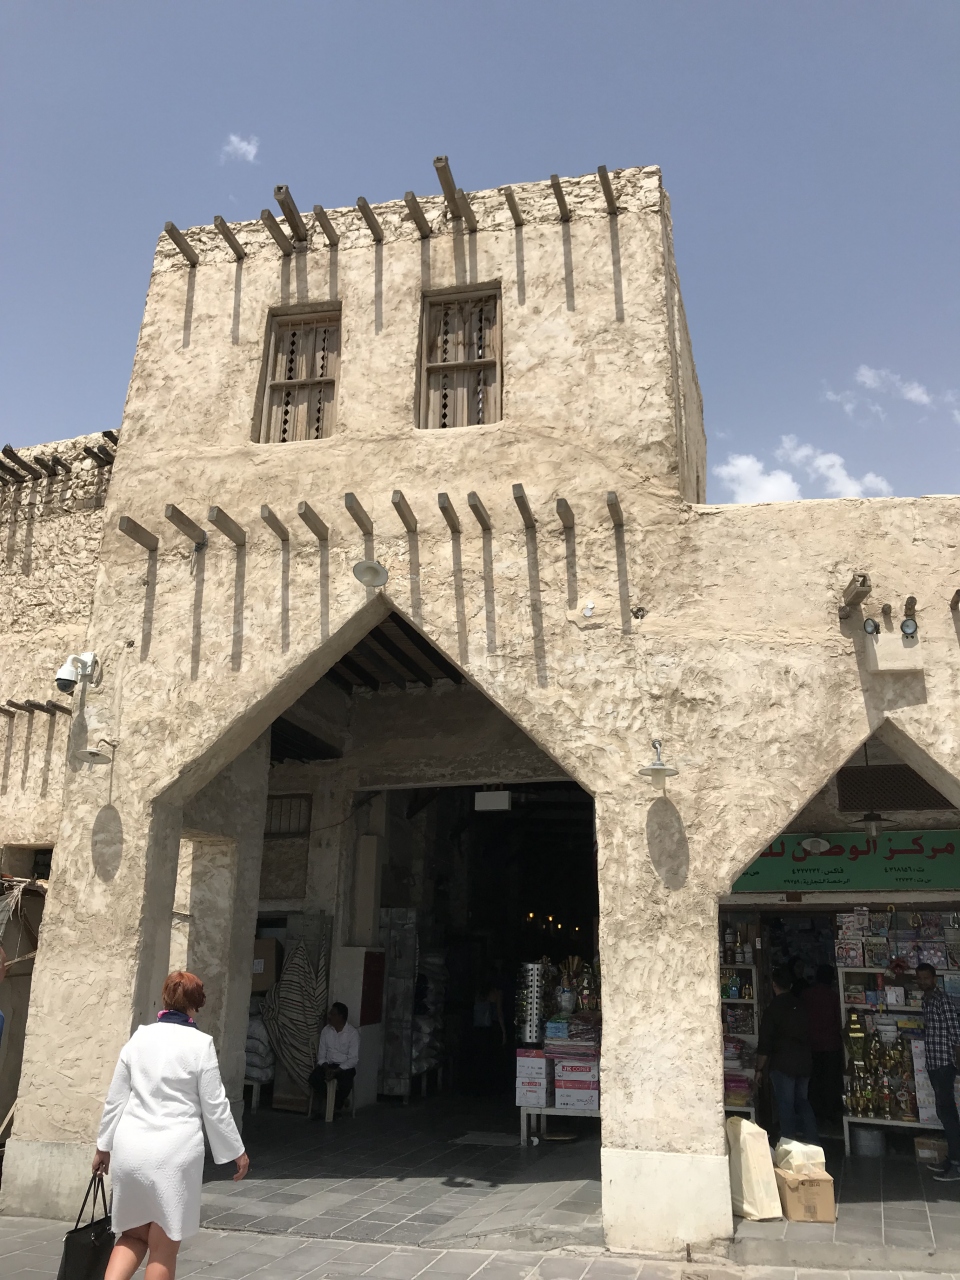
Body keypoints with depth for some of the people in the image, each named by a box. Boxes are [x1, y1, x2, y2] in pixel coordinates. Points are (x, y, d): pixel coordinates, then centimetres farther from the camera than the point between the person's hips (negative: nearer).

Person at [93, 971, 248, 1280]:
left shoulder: (138, 1037, 5)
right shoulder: (200, 1043, -7)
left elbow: (115, 1098, 11)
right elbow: (215, 1106, -4)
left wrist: (104, 1145, 24)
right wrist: (237, 1151, 7)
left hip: (131, 1147, 4)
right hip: (174, 1150, -4)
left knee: (133, 1235, 20)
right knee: (163, 1248, 10)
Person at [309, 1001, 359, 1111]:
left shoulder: (353, 1033, -12)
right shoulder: (326, 1030, 2)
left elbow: (353, 1059, -14)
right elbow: (321, 1054, 3)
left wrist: (335, 1071, -24)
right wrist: (326, 1068, -17)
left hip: (345, 1066, -4)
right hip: (328, 1064, 4)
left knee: (345, 1083, -35)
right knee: (314, 1078, -27)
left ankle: (338, 1105, -2)